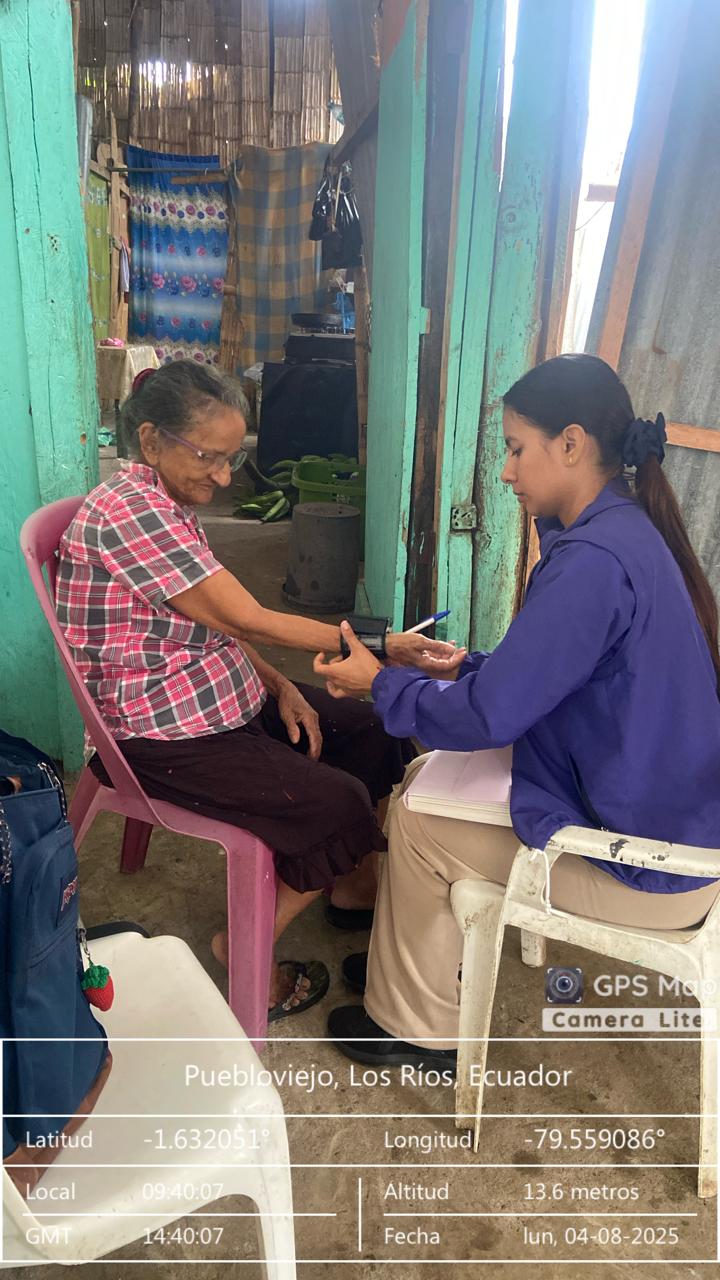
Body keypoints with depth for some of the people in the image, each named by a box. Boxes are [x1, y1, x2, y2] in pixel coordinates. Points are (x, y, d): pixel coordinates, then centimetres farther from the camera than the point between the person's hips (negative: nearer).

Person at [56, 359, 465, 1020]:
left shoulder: (166, 504, 9)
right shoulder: (128, 509, -23)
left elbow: (215, 627, 11)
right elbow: (247, 620, -25)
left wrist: (280, 686, -3)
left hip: (224, 698, 10)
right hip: (165, 735, -10)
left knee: (372, 731, 8)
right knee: (337, 805, -16)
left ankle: (355, 890, 26)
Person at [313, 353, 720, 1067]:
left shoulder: (594, 560, -28)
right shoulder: (625, 531, 4)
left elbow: (487, 717, -26)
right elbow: (545, 671, 14)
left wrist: (380, 683, -10)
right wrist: (467, 665, 7)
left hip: (647, 867, -9)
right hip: (662, 805, 9)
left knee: (420, 823, -1)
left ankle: (416, 1028, 21)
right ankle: (411, 958, 30)